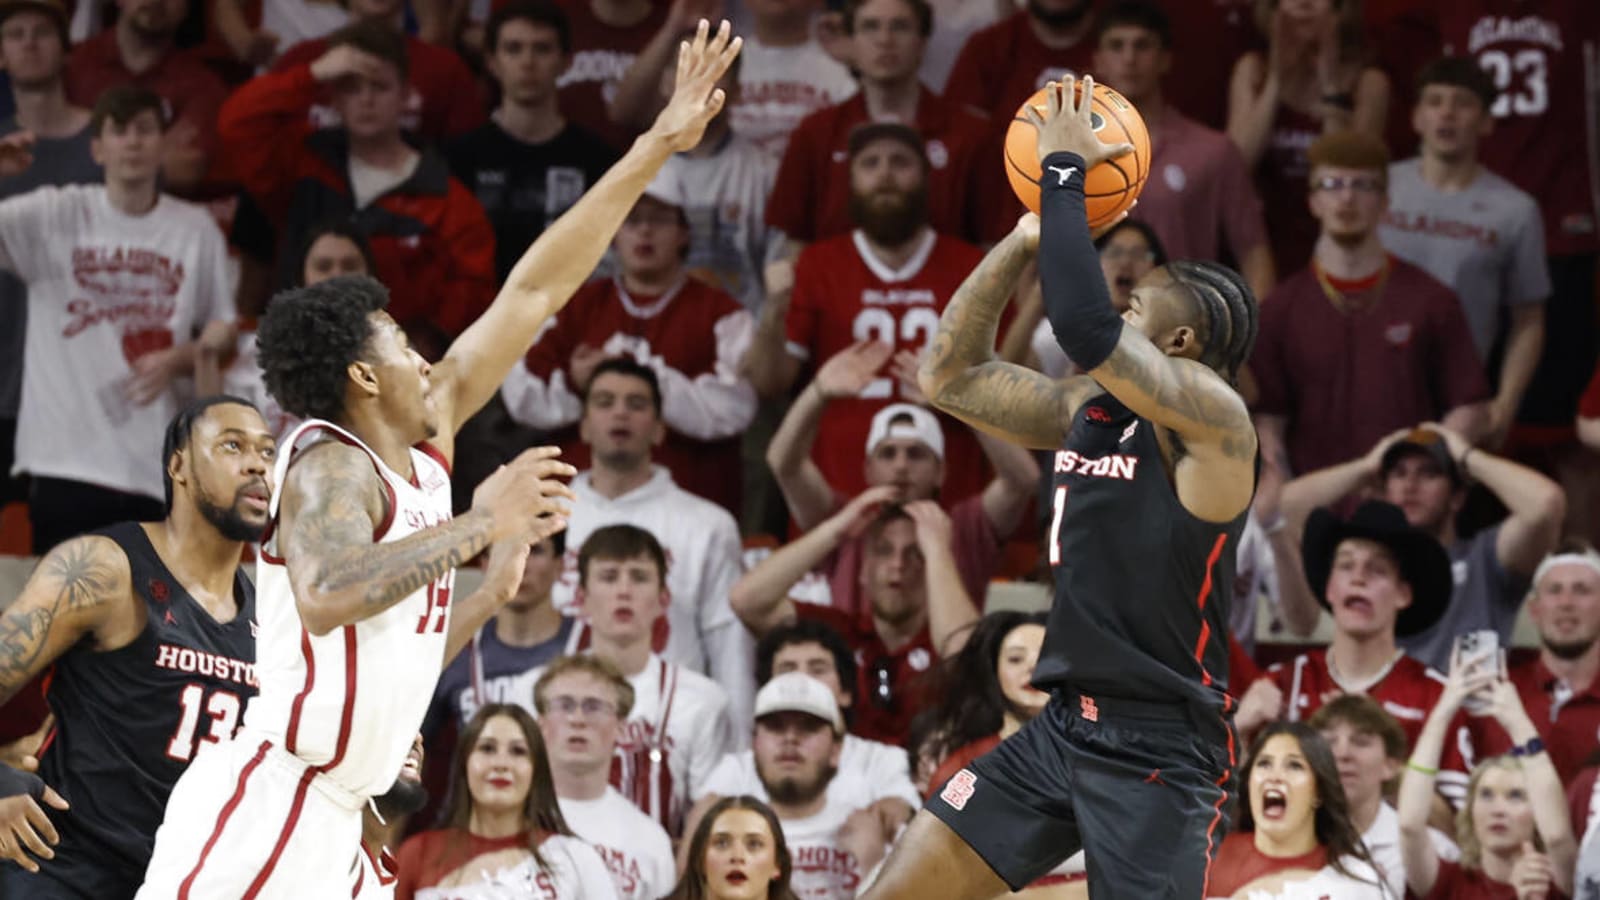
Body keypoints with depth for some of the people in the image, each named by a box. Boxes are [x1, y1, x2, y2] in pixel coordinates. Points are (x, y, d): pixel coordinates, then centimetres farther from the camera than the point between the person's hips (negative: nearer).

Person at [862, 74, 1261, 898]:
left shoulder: (1210, 415, -13)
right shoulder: (1086, 408, 12)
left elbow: (1085, 327, -28)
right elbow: (948, 376, 18)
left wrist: (1066, 172, -17)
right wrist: (1025, 240, 10)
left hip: (1159, 748, -8)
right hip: (1063, 728, 9)